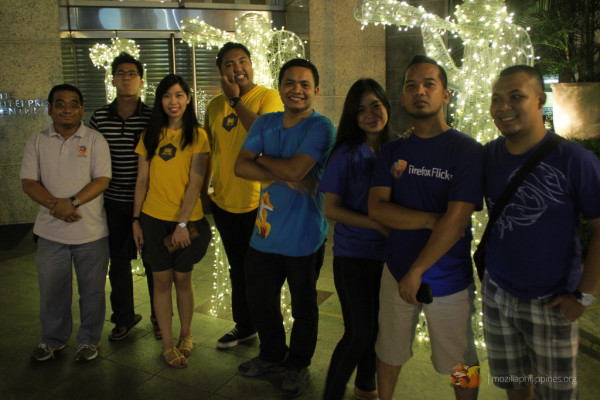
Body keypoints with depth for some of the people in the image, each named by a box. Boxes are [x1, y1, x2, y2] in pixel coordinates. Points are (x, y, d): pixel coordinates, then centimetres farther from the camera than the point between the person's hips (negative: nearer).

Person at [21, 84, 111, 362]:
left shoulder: (94, 140, -1)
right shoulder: (38, 141, 6)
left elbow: (102, 180, -9)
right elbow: (28, 182, 0)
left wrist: (73, 202, -22)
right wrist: (55, 205, -16)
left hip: (91, 232, -2)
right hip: (51, 231, 2)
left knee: (92, 290, 8)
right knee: (52, 289, 13)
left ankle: (89, 340, 26)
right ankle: (53, 340, 33)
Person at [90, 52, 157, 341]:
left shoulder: (153, 118, -5)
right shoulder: (99, 117, 3)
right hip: (113, 202, 3)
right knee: (118, 262, 13)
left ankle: (159, 317, 27)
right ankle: (124, 317, 33)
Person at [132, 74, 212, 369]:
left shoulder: (197, 135, -3)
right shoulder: (151, 135, 8)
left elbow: (196, 182, -10)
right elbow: (142, 180, 9)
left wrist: (182, 223, -15)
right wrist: (136, 219, 5)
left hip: (187, 220, -2)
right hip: (153, 218, 3)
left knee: (183, 279, 8)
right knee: (161, 280, 7)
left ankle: (185, 334, 29)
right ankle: (168, 343, 20)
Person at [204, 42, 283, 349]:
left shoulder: (268, 97, -7)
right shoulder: (215, 105, 9)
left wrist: (235, 99, -17)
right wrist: (201, 192, 16)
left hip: (257, 201, -5)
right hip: (223, 202, 6)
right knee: (238, 269, 19)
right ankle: (243, 326, 38)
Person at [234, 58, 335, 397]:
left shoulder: (321, 127, -13)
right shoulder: (265, 123, 5)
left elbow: (296, 168, -26)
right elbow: (241, 166, -7)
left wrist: (262, 158, -9)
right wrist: (287, 176, -19)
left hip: (303, 237, -5)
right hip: (265, 232, 6)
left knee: (303, 306, 14)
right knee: (259, 299, 20)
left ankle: (298, 364, 39)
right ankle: (272, 355, 46)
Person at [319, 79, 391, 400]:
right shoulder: (346, 154, -9)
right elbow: (332, 209, -11)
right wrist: (378, 225, -19)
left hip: (387, 254, 4)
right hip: (353, 256, -4)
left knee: (378, 326, 16)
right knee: (359, 333, -2)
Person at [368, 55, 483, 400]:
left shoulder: (467, 150, -11)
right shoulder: (393, 151, 3)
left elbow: (457, 220, -18)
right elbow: (377, 207, -8)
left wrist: (417, 272, -16)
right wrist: (433, 220, -19)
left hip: (450, 280, -3)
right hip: (397, 272, 3)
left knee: (460, 364, 14)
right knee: (389, 353, 18)